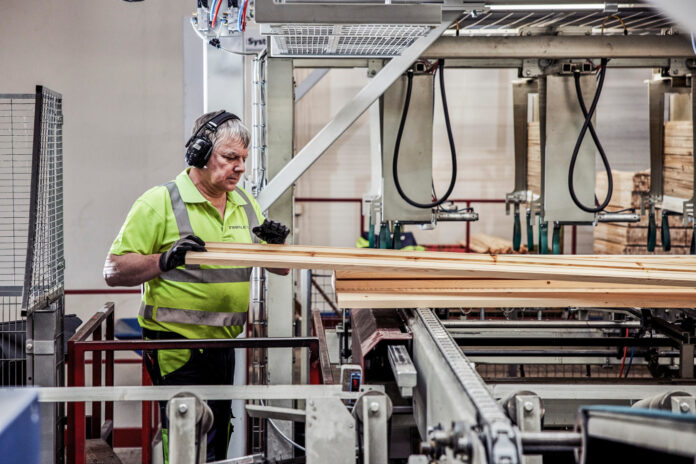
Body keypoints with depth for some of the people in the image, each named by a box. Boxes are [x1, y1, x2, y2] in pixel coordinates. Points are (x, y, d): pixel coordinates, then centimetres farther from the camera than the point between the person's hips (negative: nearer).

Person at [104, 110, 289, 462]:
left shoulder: (246, 205, 12)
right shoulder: (159, 202, -8)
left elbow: (280, 269, 16)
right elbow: (114, 272, -11)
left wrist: (277, 245, -5)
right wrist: (167, 259, -25)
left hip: (225, 348, 7)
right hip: (178, 350, -7)